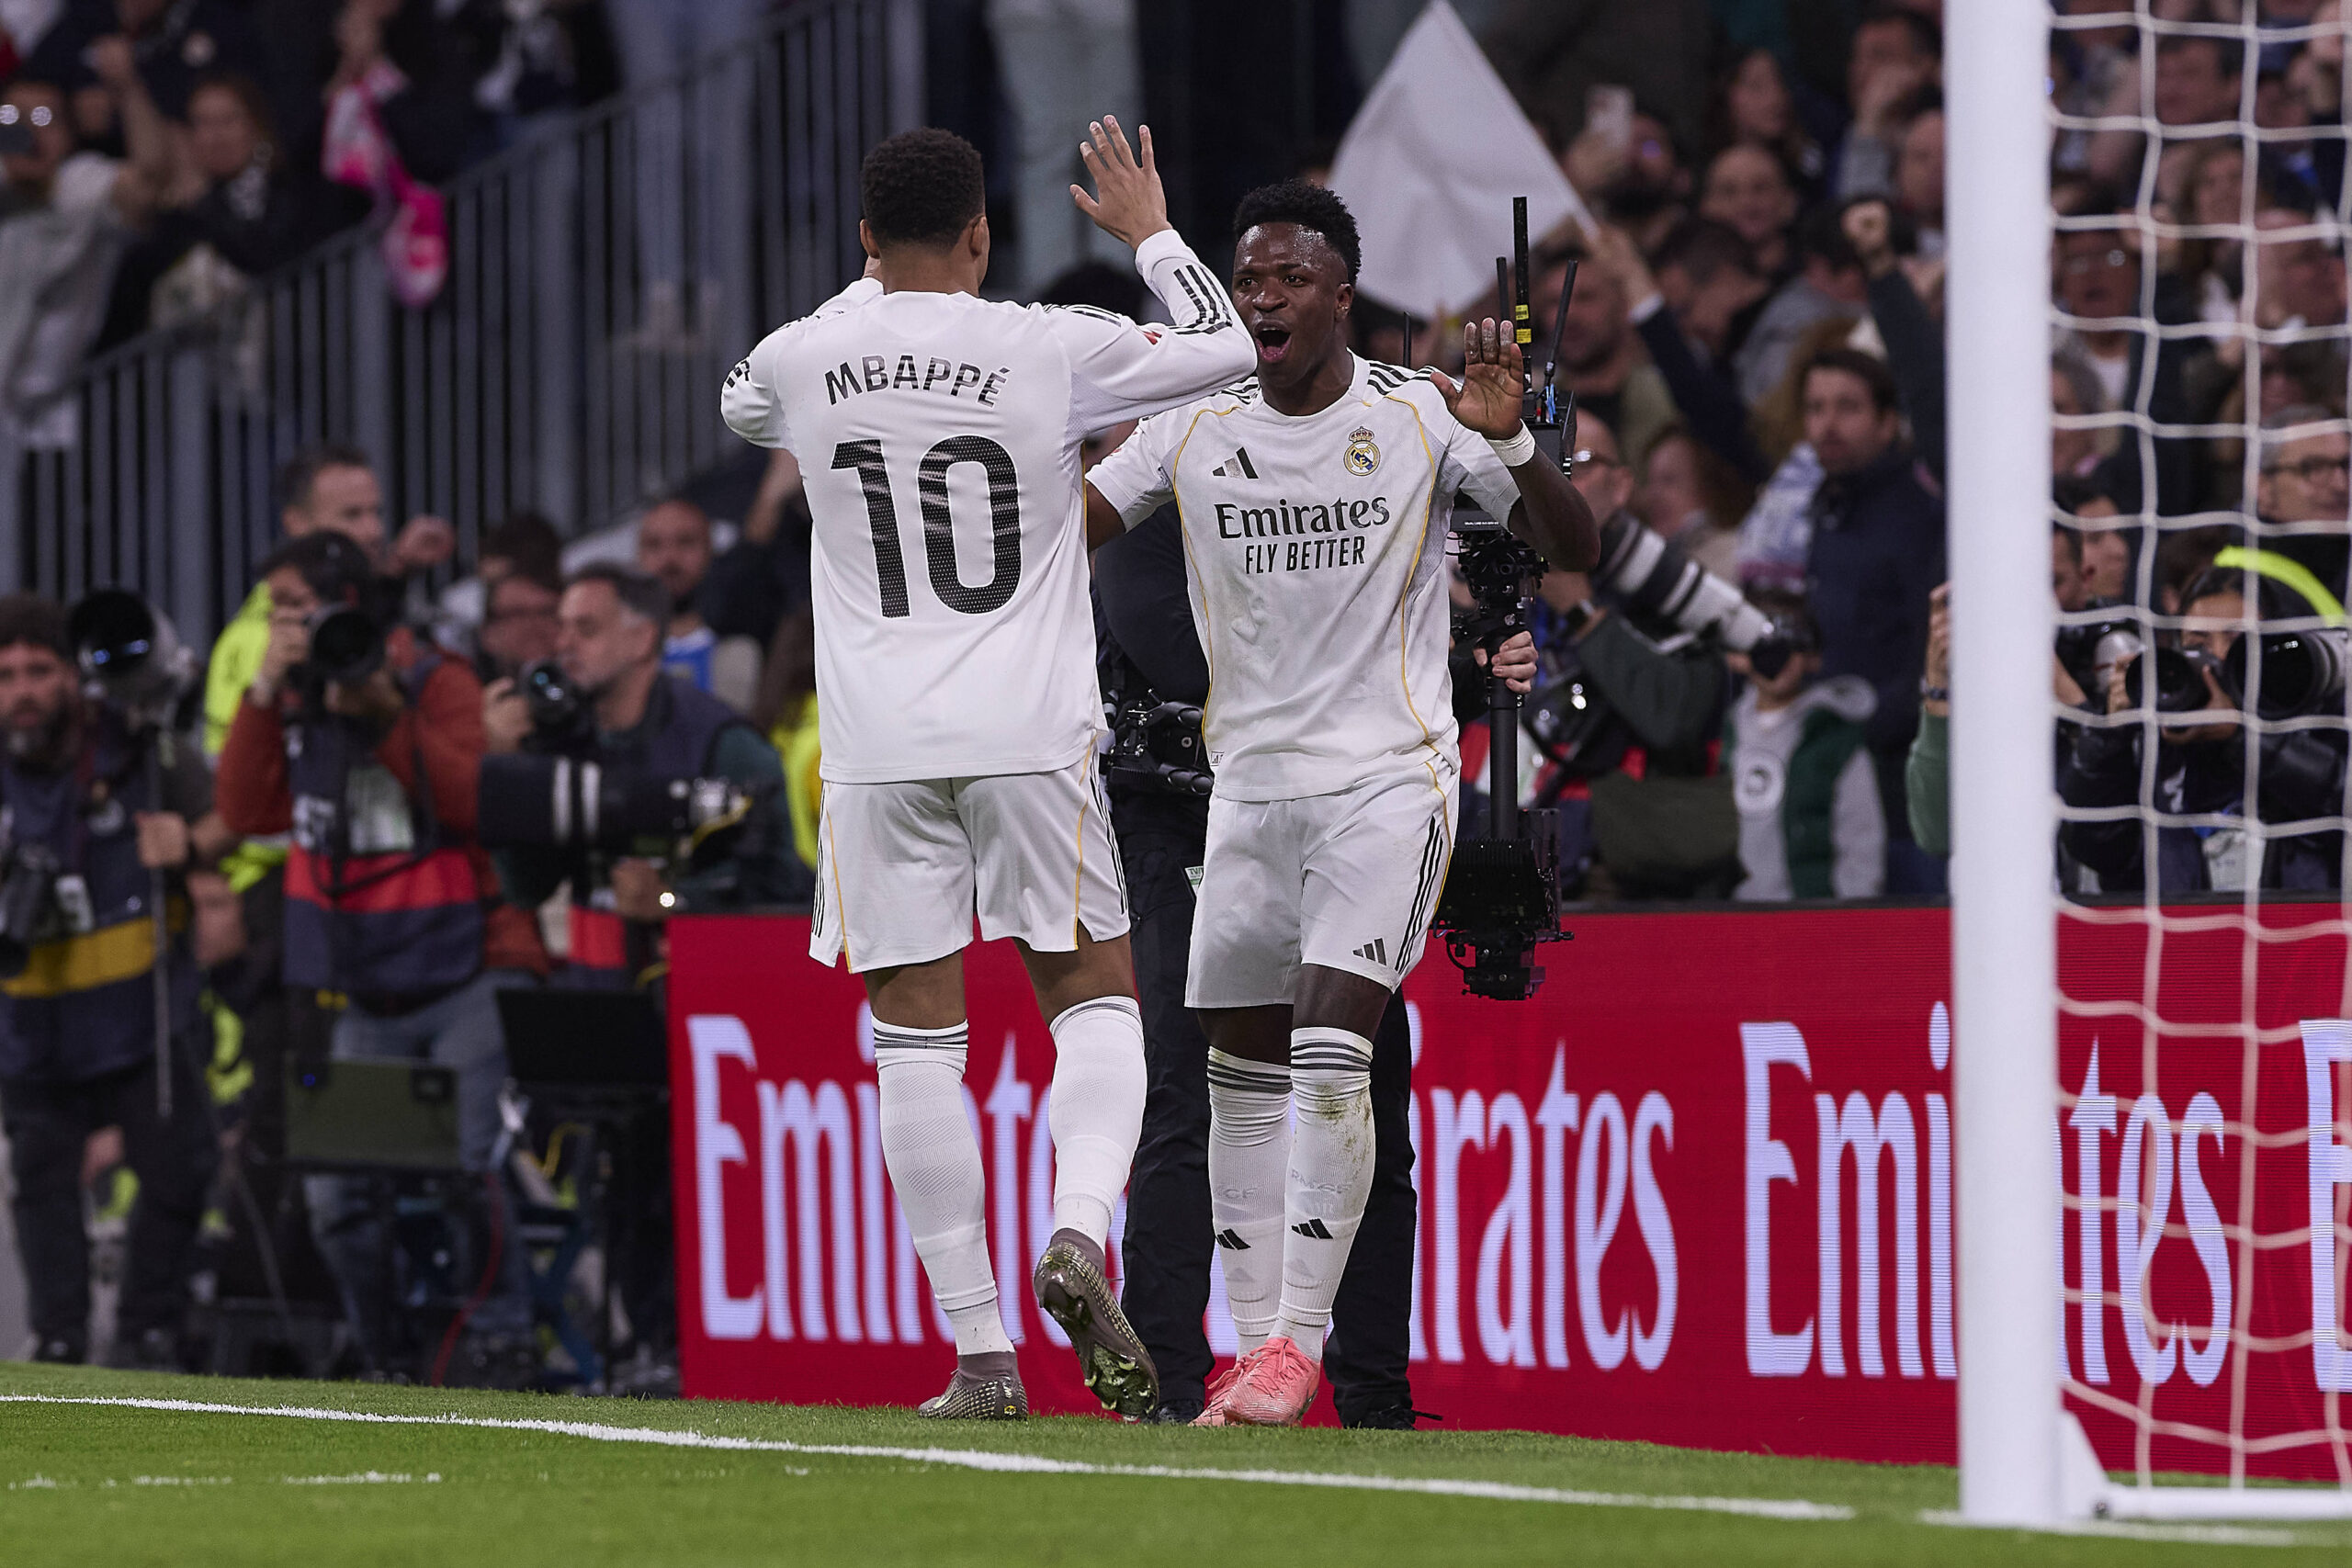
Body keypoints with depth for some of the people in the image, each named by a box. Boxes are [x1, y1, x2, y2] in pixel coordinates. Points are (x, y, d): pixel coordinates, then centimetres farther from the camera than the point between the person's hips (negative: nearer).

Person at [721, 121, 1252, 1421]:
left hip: (879, 749, 1)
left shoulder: (801, 361, 0)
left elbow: (745, 404, 27)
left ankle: (979, 1351, 0)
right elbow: (1226, 350, 10)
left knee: (918, 1039, 4)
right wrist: (1152, 235, 25)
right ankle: (1078, 1230, -16)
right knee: (1095, 999, 11)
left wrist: (872, 284, 34)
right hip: (1031, 732, -1)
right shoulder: (1052, 350, -6)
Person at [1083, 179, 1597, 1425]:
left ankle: (1298, 1339, -16)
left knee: (1329, 1046, -18)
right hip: (1251, 783, 5)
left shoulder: (1422, 421, -4)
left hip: (1388, 774, -5)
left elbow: (1576, 550, -6)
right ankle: (1253, 1344, 13)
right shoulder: (1193, 430, 6)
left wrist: (1509, 444, -23)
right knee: (1243, 1066, 6)